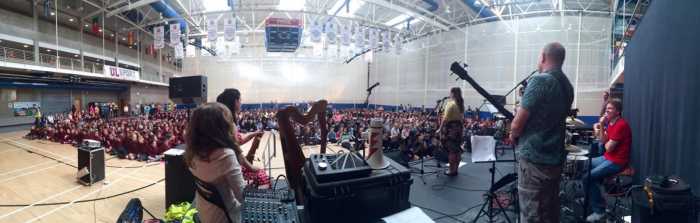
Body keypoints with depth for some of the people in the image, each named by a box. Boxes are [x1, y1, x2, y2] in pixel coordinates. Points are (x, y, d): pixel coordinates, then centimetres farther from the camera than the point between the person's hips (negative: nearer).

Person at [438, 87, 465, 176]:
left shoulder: (450, 103, -15)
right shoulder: (461, 104, 9)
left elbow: (445, 118, -17)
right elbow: (462, 118, 12)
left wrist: (440, 128, -11)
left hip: (450, 127, -7)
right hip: (458, 127, 8)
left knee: (451, 149, -2)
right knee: (457, 149, 11)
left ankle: (451, 170, 4)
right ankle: (455, 169, 20)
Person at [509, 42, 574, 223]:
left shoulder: (540, 80, -15)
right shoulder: (567, 86, 11)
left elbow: (518, 123, -16)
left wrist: (513, 135, 4)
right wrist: (519, 132, 12)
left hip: (535, 157, -8)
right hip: (555, 157, 8)